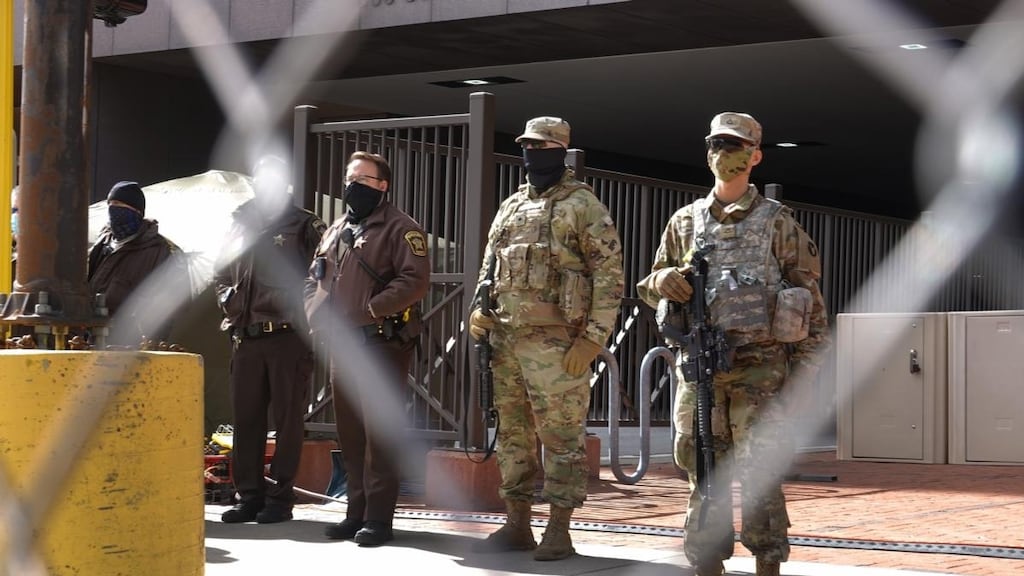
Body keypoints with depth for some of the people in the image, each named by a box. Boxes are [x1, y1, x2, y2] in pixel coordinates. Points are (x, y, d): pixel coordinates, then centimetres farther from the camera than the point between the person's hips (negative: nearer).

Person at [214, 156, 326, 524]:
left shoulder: (305, 227, 4)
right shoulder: (240, 225, 18)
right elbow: (221, 275, 24)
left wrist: (298, 307, -14)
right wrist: (229, 300, 6)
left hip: (288, 337, -5)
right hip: (246, 337, 5)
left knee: (288, 418, -1)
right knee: (245, 417, 7)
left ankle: (280, 496, 4)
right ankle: (249, 495, 14)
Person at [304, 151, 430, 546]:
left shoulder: (399, 229, -5)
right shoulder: (336, 231, 20)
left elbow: (415, 281, -16)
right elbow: (314, 279, 23)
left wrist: (368, 310, -23)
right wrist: (316, 314, 2)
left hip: (382, 344, -8)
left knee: (379, 431, -7)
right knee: (349, 431, 11)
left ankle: (379, 517, -4)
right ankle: (357, 511, 19)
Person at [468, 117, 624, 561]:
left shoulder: (584, 206, -3)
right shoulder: (510, 207, 17)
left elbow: (609, 276, -8)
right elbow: (489, 266, 25)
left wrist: (592, 338, -14)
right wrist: (477, 310, 6)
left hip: (556, 343, -7)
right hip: (504, 340, 7)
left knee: (562, 438, -3)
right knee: (512, 435, 11)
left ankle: (558, 531, 3)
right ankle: (517, 524, 19)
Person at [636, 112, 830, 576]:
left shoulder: (776, 221, 4)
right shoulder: (685, 221, 13)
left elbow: (807, 291, 3)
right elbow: (650, 287, 19)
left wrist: (805, 364, -4)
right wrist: (664, 281, -5)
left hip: (759, 368, -3)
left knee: (759, 474, -5)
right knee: (704, 472, 6)